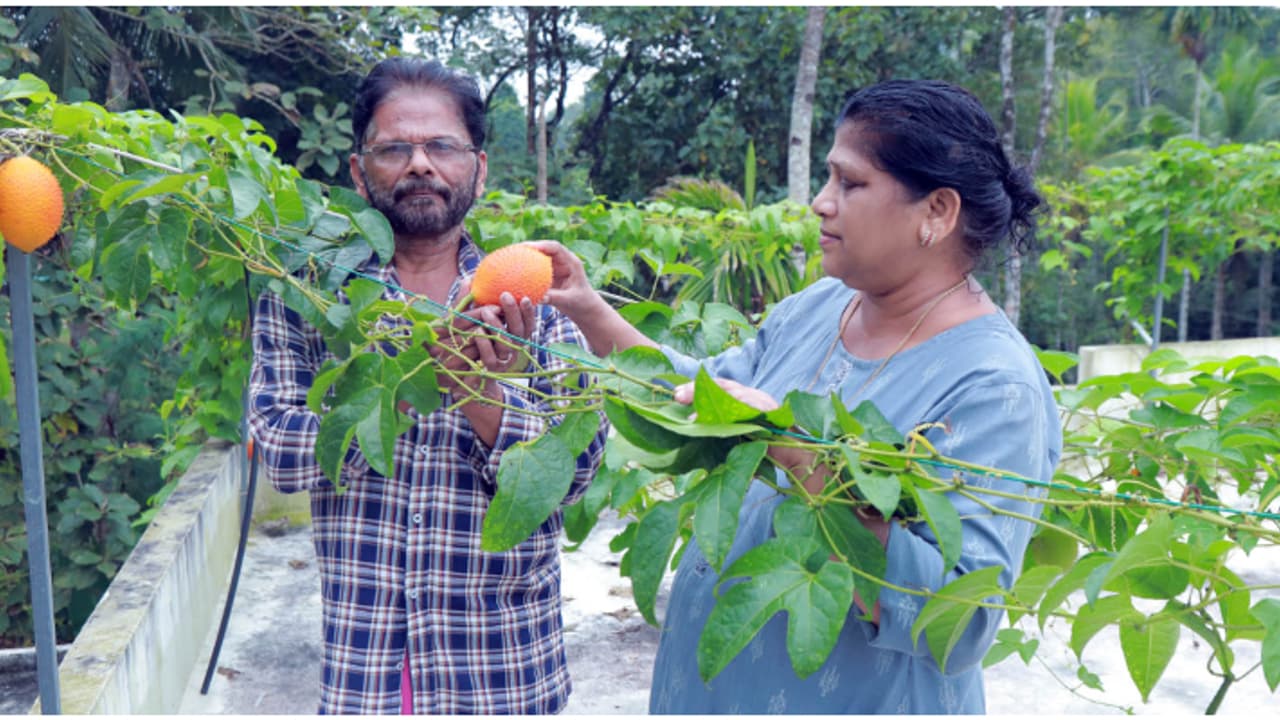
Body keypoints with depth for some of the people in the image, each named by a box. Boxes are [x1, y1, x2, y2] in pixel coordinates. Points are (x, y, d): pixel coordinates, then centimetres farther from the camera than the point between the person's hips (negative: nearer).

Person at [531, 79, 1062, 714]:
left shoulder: (995, 389, -22)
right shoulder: (817, 307, -1)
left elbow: (961, 620, -28)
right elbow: (697, 395, 11)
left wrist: (800, 456, -33)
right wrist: (589, 310, -1)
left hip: (845, 700, -6)